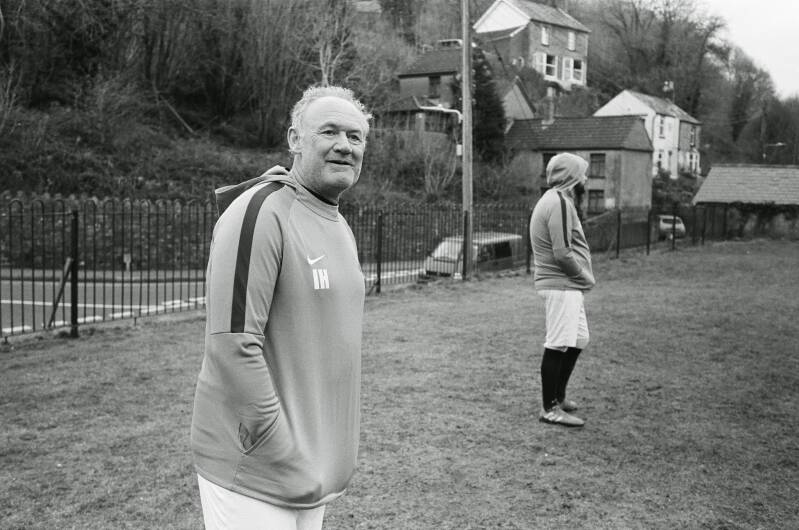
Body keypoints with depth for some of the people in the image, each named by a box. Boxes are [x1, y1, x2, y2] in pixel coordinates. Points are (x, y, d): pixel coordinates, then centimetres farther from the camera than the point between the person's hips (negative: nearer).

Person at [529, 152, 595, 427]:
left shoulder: (554, 200, 17)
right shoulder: (560, 202, -16)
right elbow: (562, 254, -22)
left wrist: (583, 276, 10)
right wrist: (586, 277, -9)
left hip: (567, 285, 11)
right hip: (561, 285, -11)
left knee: (578, 340, 19)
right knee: (558, 346, -5)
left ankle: (558, 396, 30)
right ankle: (550, 408, 3)